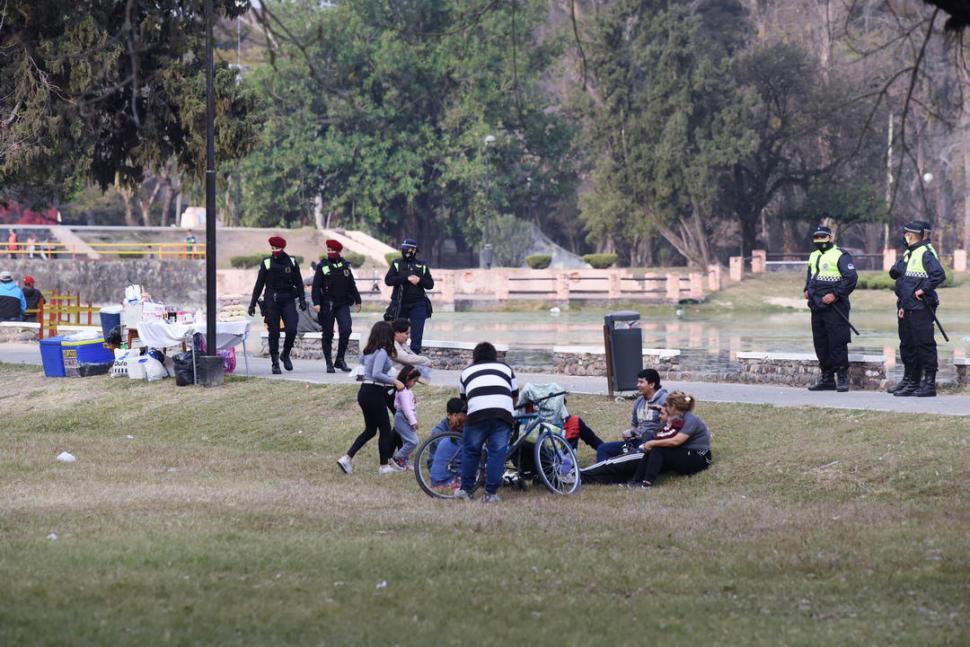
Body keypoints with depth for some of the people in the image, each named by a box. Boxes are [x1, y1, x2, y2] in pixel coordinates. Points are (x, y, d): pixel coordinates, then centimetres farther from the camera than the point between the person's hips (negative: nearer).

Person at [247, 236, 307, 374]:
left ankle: (285, 355, 13)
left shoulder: (292, 262, 4)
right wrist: (252, 304, 0)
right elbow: (259, 285, 4)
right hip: (271, 301, -1)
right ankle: (275, 364, 7)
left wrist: (302, 300, -2)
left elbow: (299, 283, 8)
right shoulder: (266, 263, 2)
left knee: (291, 330, -12)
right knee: (274, 333, -1)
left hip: (288, 301, 1)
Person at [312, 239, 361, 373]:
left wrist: (357, 300, 16)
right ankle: (329, 364, 10)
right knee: (328, 334, 2)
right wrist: (316, 303, -15)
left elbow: (352, 285, 17)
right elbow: (316, 286, -4)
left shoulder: (345, 266, 9)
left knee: (346, 330, -13)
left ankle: (340, 360, 0)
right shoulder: (322, 267, 1)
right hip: (327, 305, -2)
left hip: (343, 304, 2)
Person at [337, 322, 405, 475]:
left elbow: (361, 360, 33)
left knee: (370, 430, 18)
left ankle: (347, 458, 8)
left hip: (364, 392, 9)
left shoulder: (369, 350, 9)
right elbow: (377, 374, -29)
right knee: (385, 430, 6)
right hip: (374, 394, -9)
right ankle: (384, 466, 14)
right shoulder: (382, 352, -17)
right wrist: (394, 381, -22)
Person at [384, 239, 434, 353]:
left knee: (417, 334, -5)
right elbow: (388, 280, -8)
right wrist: (407, 278, -16)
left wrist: (420, 280, -12)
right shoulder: (397, 264, 5)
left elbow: (430, 284, 8)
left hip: (418, 305, 0)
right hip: (400, 304, 0)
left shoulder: (422, 266, 9)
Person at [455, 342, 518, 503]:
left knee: (470, 452, 14)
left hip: (477, 414, 0)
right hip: (503, 413, 0)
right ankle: (491, 493, 4)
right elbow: (515, 396, 32)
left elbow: (464, 399, 34)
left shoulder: (467, 372, 28)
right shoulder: (506, 368, 29)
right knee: (497, 453, 6)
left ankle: (466, 490, 19)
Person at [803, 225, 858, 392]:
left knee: (837, 343, -8)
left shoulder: (840, 255, -7)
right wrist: (807, 290, 16)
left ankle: (842, 378, -4)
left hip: (835, 308, -8)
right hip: (817, 307, 8)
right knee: (821, 345, 9)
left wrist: (835, 295, -18)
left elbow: (851, 278, -15)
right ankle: (827, 378, 16)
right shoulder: (814, 256, 18)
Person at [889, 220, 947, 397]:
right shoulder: (907, 254, 18)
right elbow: (894, 273, 23)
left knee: (924, 345, -8)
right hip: (906, 308, 10)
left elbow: (939, 275, -22)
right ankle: (910, 382, 21)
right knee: (907, 346, 13)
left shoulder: (925, 253, -12)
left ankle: (929, 384, -6)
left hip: (921, 309, -10)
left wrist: (923, 289, -18)